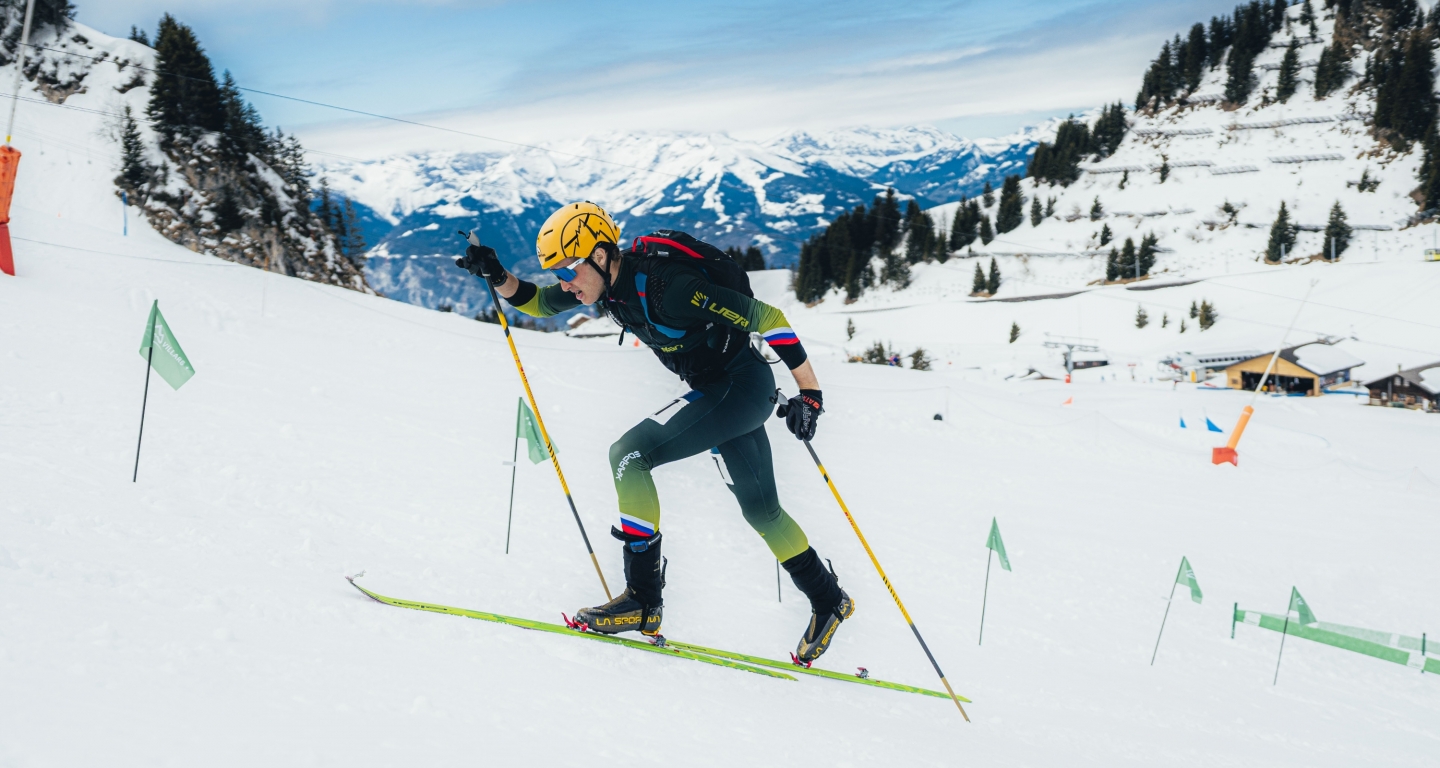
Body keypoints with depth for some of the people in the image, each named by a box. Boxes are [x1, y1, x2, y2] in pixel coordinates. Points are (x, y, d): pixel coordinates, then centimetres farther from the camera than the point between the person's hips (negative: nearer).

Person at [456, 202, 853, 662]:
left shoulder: (665, 286, -30)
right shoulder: (612, 281, -5)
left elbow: (767, 318, -25)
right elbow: (538, 303, 11)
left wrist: (809, 391, -25)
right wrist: (497, 277, -8)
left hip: (741, 385, -9)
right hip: (716, 390, 9)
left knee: (629, 454, -17)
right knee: (760, 509, 17)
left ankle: (643, 599, -13)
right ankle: (828, 602, 34)